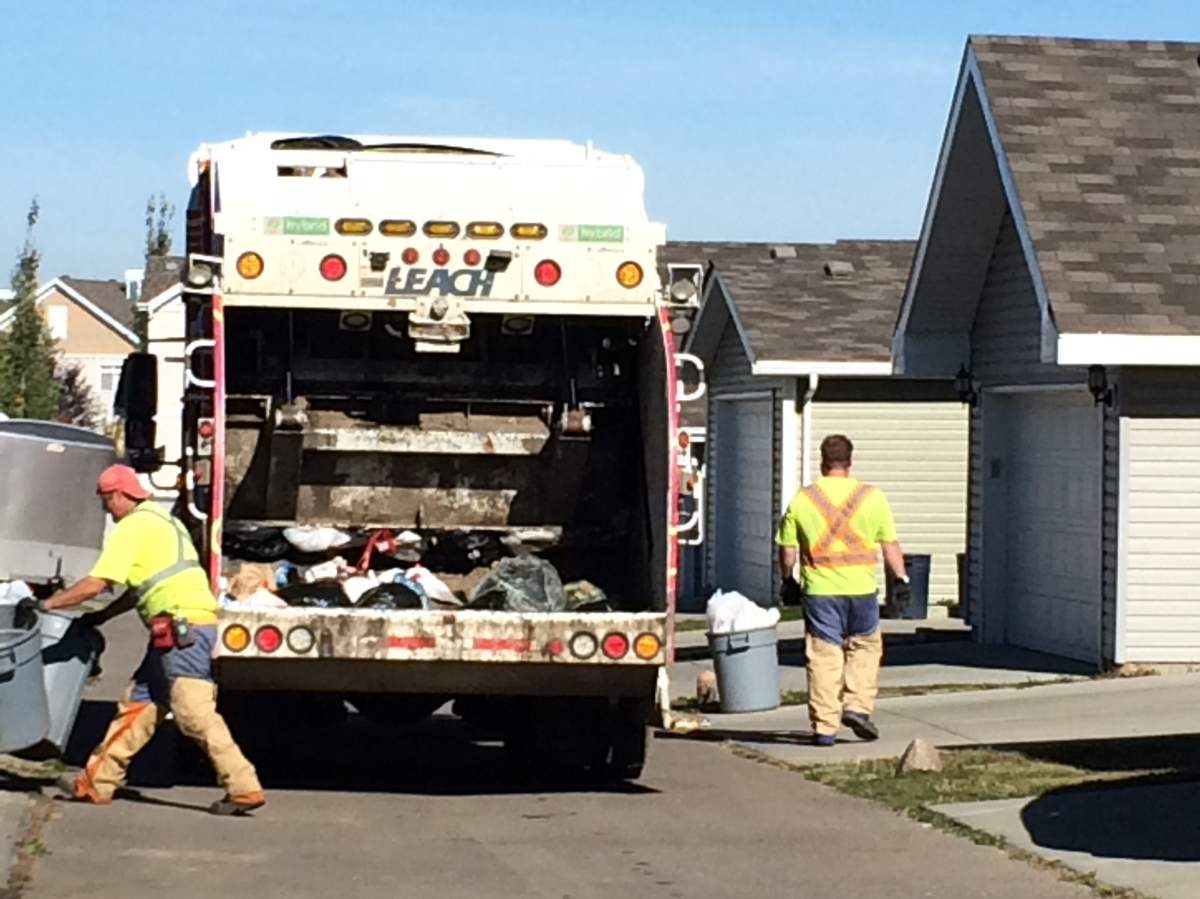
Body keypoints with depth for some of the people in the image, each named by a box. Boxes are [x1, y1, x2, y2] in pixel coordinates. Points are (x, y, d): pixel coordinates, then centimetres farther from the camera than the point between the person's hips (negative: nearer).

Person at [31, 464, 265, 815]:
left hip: (183, 627, -10)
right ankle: (97, 782, 20)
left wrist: (49, 604, 3)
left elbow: (94, 585, -10)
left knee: (194, 712, -12)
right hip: (190, 626, 10)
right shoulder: (160, 521, 24)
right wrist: (100, 617, 30)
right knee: (139, 702, 14)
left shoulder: (133, 527, -7)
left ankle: (243, 788, -14)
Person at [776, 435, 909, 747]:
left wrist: (788, 581, 17)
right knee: (865, 646, 19)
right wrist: (901, 578, 11)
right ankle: (858, 706, 5)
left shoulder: (802, 499, 0)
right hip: (861, 589, 0)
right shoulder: (873, 497, 1)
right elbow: (890, 545, 3)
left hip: (820, 590, 0)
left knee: (824, 656, 3)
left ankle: (824, 727, 3)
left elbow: (787, 550, 3)